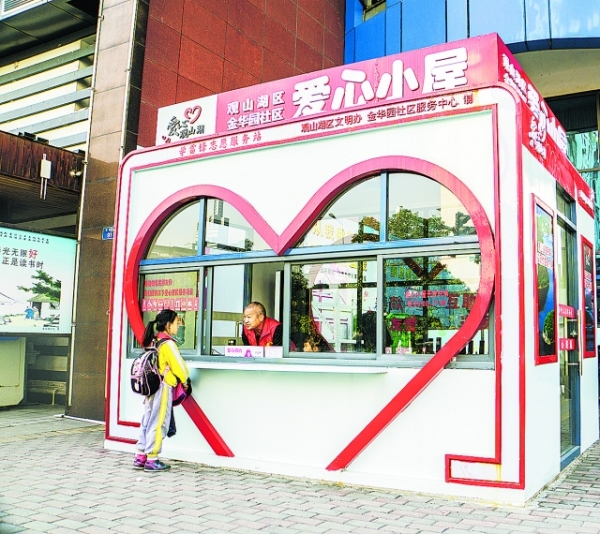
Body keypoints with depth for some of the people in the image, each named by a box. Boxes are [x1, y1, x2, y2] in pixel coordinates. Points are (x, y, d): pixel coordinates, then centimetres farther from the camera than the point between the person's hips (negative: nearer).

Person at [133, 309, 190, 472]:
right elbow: (178, 365, -11)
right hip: (163, 388, -8)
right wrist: (185, 381, 6)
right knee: (158, 424, -1)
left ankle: (140, 457, 18)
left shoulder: (153, 341, 10)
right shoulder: (167, 343, -15)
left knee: (147, 422, 13)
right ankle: (152, 460, 5)